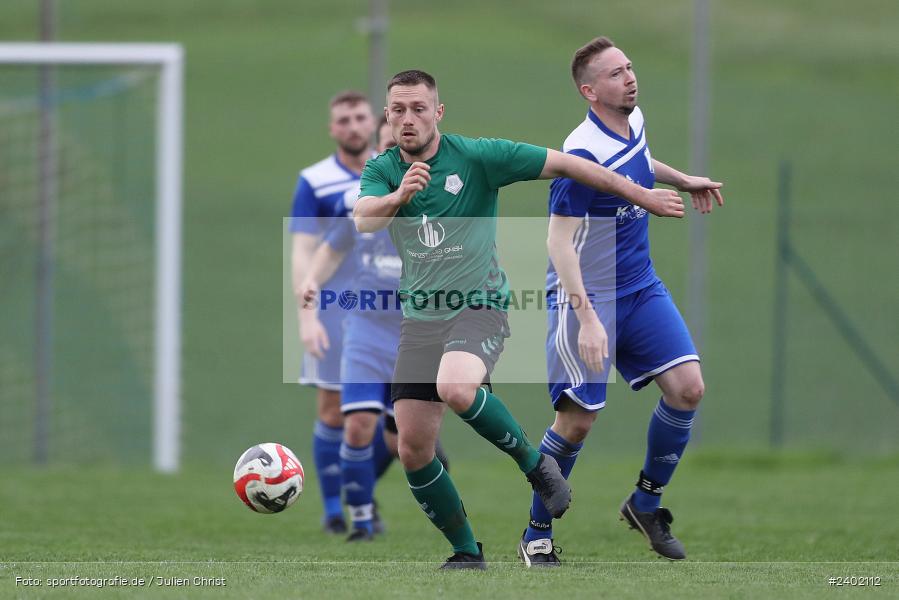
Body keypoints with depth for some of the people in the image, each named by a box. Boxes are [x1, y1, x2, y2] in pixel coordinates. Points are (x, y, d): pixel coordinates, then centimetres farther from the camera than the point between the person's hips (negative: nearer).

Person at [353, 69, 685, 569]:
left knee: (455, 388, -35)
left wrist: (642, 195, 0)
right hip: (420, 317, 4)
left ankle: (535, 463, -11)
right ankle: (466, 551, 14)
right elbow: (364, 220, -18)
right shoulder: (382, 171, 3)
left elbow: (563, 164, -2)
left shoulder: (475, 156, -7)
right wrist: (399, 197, -40)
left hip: (479, 307, -4)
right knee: (413, 449, -3)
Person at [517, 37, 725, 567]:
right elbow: (560, 242, -25)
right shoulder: (583, 154, -23)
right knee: (578, 420, -9)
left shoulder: (634, 122, 3)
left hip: (640, 286, 8)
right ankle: (537, 536, 8)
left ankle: (646, 504, 12)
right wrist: (587, 319, -31)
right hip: (587, 295, -8)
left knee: (688, 388, -6)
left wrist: (683, 181, 39)